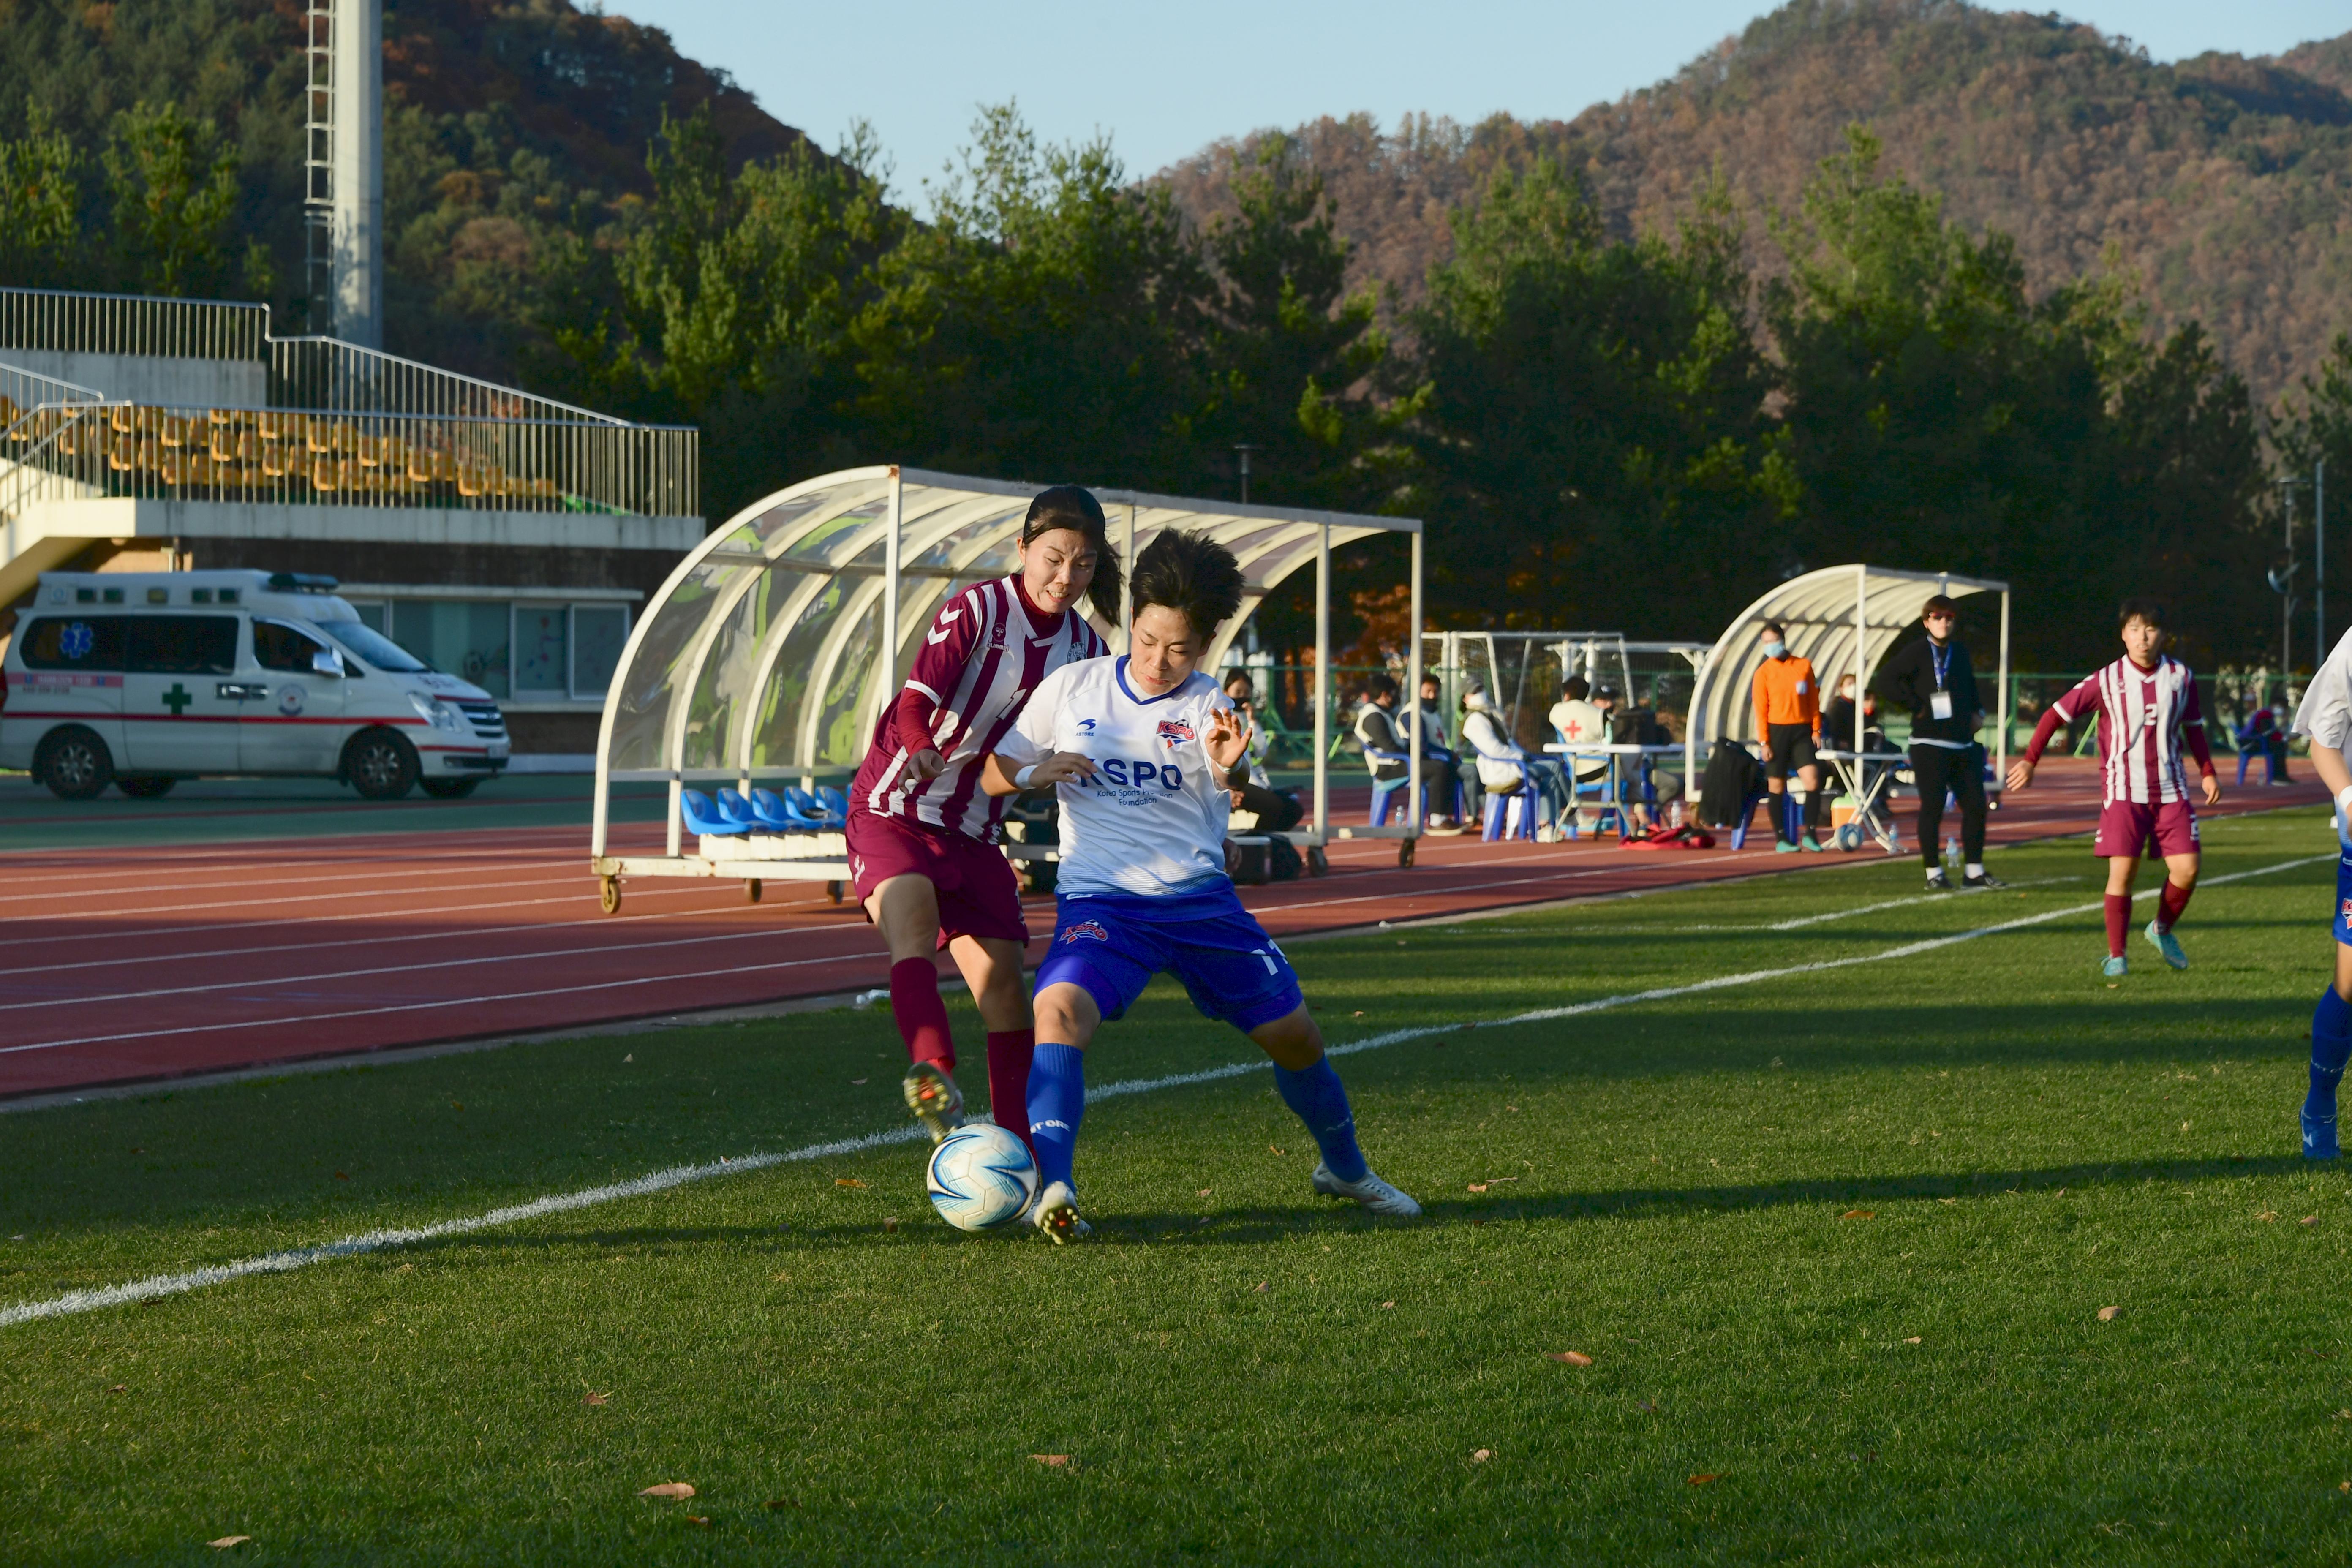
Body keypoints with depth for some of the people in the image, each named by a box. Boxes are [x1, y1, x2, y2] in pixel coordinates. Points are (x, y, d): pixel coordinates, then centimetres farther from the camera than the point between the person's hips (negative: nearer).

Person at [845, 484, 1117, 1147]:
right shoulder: (976, 610, -12)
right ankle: (933, 1071, -53)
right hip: (892, 812, -5)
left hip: (973, 832, 5)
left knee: (1002, 981, -2)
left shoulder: (1083, 649, 6)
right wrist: (922, 756, -42)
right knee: (912, 918, -33)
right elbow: (916, 702, -22)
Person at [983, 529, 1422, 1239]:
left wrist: (1227, 768, -40)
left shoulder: (1209, 708, -1)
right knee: (1060, 1008, -31)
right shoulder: (1072, 687, 2)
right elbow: (993, 776, 9)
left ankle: (1345, 1169, 33)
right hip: (1100, 899, -1)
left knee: (1294, 1034, 6)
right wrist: (1037, 772, -14)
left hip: (1200, 899, 1)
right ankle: (1053, 1189, -38)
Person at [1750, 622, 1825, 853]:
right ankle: (1782, 839, 8)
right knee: (1777, 786, 1)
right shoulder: (1763, 672, 0)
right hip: (1776, 731, -2)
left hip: (1802, 731, 2)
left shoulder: (1804, 666, 7)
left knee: (1812, 778, -13)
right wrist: (1764, 742, -7)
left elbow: (1813, 701, 11)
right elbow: (1760, 709, -2)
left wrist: (1816, 730, 5)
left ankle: (1808, 833, -4)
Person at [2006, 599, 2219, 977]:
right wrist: (2029, 761, -3)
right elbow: (2057, 713, 0)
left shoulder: (2181, 677, 4)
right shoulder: (2107, 681, -5)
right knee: (2122, 871, -9)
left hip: (2171, 790, 3)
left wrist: (2208, 773, 18)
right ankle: (2116, 956, 2)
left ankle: (2162, 930, 23)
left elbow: (2193, 726, 20)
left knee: (2186, 869, -5)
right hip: (2123, 791, -3)